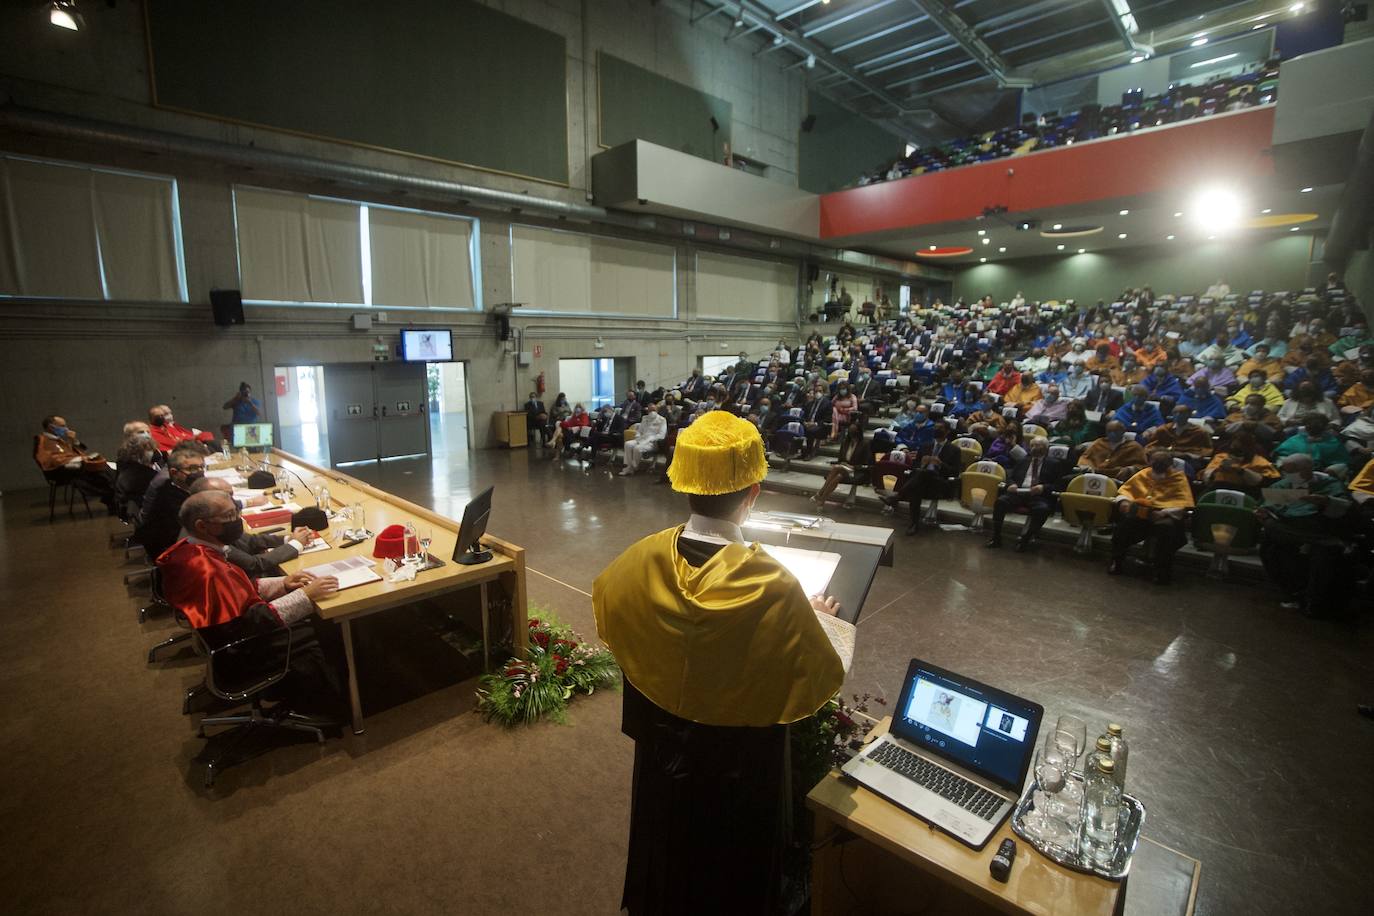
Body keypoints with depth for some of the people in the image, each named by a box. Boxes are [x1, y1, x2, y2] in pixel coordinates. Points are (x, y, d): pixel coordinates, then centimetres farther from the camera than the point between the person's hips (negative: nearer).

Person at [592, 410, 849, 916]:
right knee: (734, 871, 28)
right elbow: (823, 678, -18)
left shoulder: (638, 562, -23)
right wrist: (821, 618, 1)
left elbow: (603, 602, 1)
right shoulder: (775, 588, -34)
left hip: (662, 750, 3)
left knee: (668, 859, 33)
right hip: (741, 765, -3)